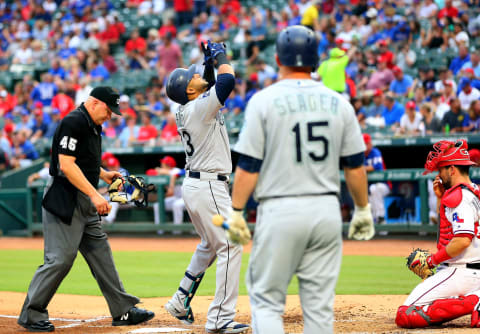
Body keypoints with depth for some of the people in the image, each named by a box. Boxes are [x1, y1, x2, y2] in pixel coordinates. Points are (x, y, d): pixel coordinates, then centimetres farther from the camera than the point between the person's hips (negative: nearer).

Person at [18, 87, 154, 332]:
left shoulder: (93, 126, 16)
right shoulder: (74, 122, -15)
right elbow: (66, 165, -23)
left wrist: (104, 174, 15)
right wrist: (94, 194, -26)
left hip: (85, 202, 10)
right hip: (64, 201, -10)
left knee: (101, 254, 9)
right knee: (60, 258, -9)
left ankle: (123, 311, 12)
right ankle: (31, 314, 1)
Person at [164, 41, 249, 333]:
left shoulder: (187, 109, 10)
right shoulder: (199, 107, -17)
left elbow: (211, 84, 27)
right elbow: (227, 81, -26)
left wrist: (210, 63, 12)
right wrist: (221, 58, -9)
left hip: (195, 185, 10)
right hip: (208, 186, -10)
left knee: (210, 245, 25)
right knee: (230, 246, -9)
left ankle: (181, 301, 30)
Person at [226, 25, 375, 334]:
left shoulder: (264, 101, -5)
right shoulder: (338, 103, 6)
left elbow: (249, 165, -8)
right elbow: (355, 166, 7)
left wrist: (236, 211, -2)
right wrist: (363, 210, 17)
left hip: (280, 211, -3)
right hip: (327, 210, 3)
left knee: (266, 298, 4)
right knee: (320, 304, 8)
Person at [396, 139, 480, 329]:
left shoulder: (459, 197, -15)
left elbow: (463, 240, -26)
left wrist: (433, 260, -14)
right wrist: (441, 198, 18)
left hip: (461, 272, -10)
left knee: (405, 316, -15)